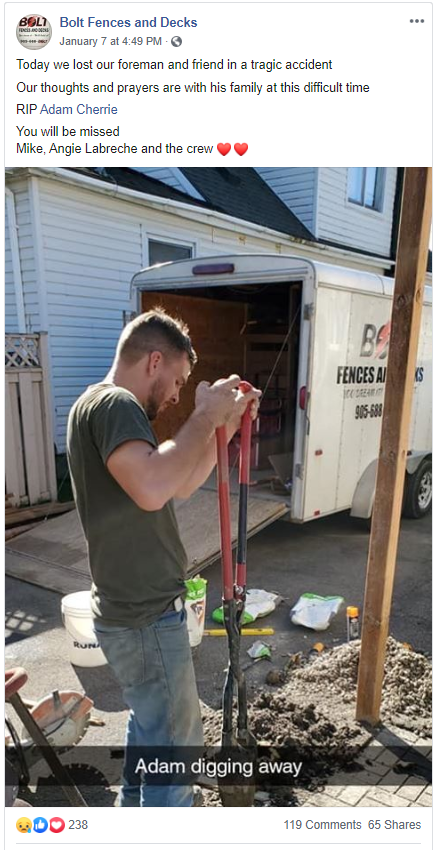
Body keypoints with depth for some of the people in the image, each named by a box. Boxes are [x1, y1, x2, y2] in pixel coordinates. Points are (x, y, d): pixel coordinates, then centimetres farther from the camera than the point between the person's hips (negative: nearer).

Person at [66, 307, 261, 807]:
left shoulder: (112, 407, 13)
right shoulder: (113, 404, -20)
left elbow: (180, 486, 13)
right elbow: (152, 489, -40)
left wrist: (222, 429, 4)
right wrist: (203, 417, -27)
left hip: (137, 608, 11)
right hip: (146, 618, -11)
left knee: (149, 720, 29)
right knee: (176, 744, 8)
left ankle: (135, 804, 49)